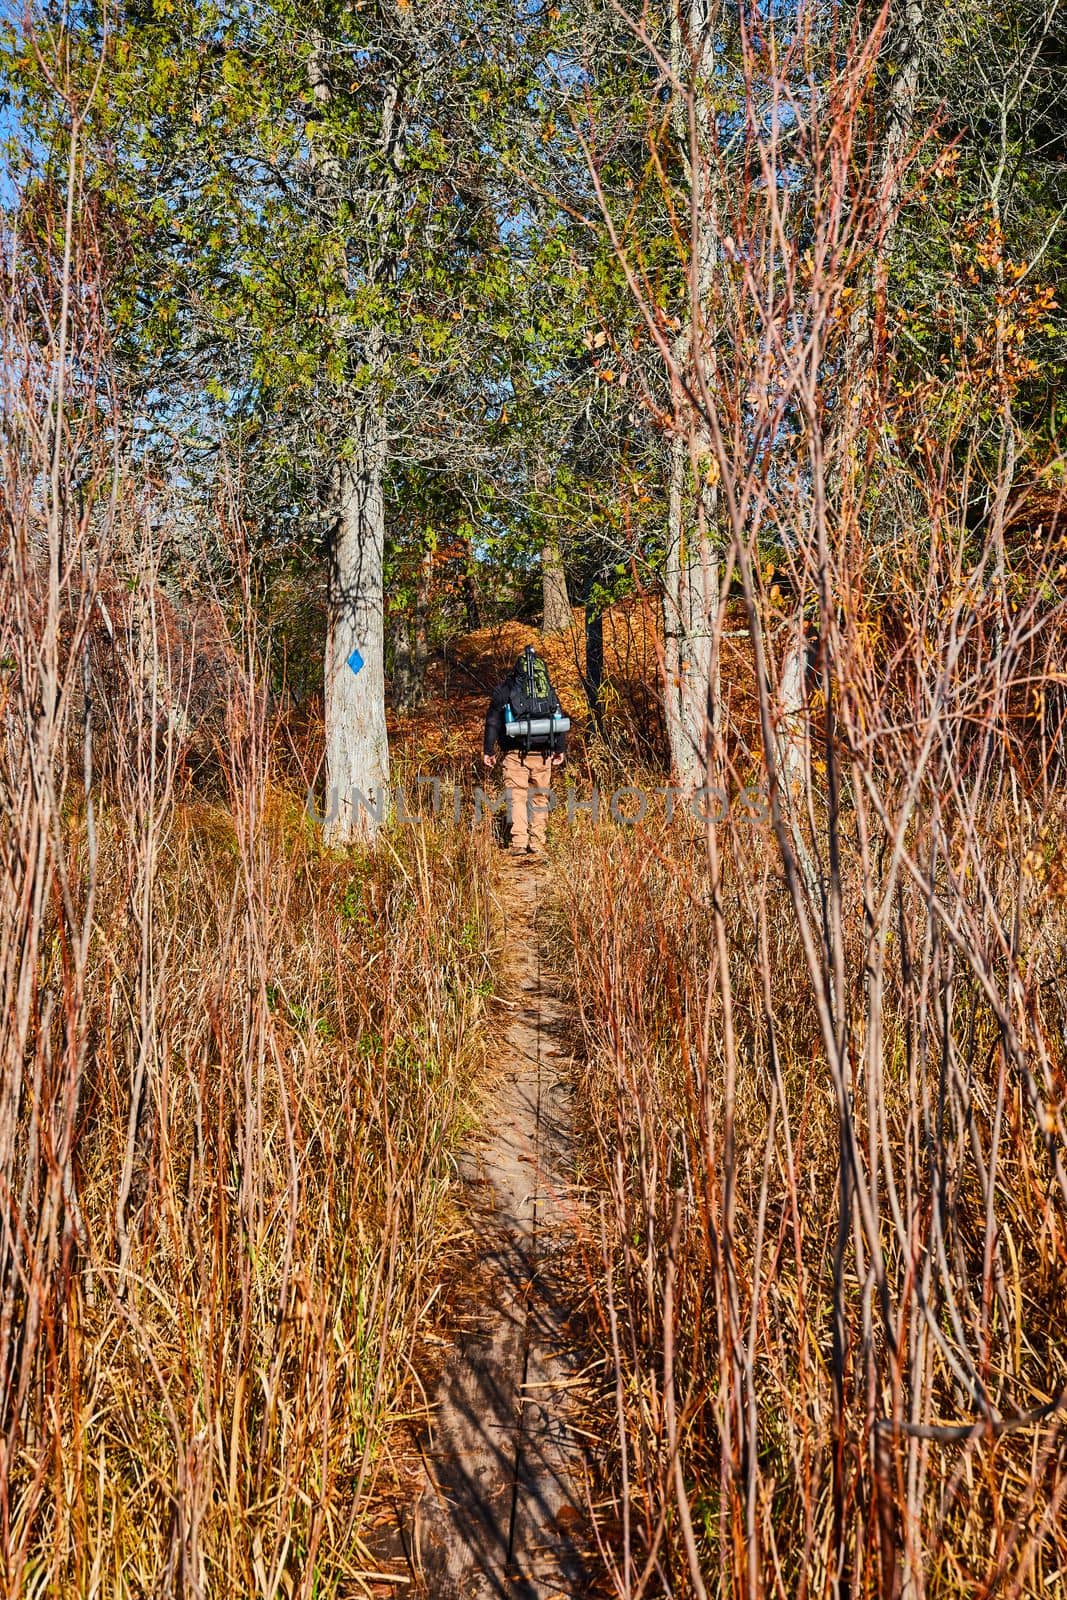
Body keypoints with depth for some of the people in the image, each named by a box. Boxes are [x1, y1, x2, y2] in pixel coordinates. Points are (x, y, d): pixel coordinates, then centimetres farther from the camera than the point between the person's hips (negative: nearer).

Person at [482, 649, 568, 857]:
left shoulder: (504, 689, 6)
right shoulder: (549, 690, 13)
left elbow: (493, 721, 3)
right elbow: (560, 720, 10)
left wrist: (489, 751, 6)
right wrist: (561, 750, 14)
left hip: (515, 752, -2)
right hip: (543, 753, 2)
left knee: (516, 796, 0)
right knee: (540, 797, 10)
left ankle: (519, 842, -11)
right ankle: (538, 844, 12)